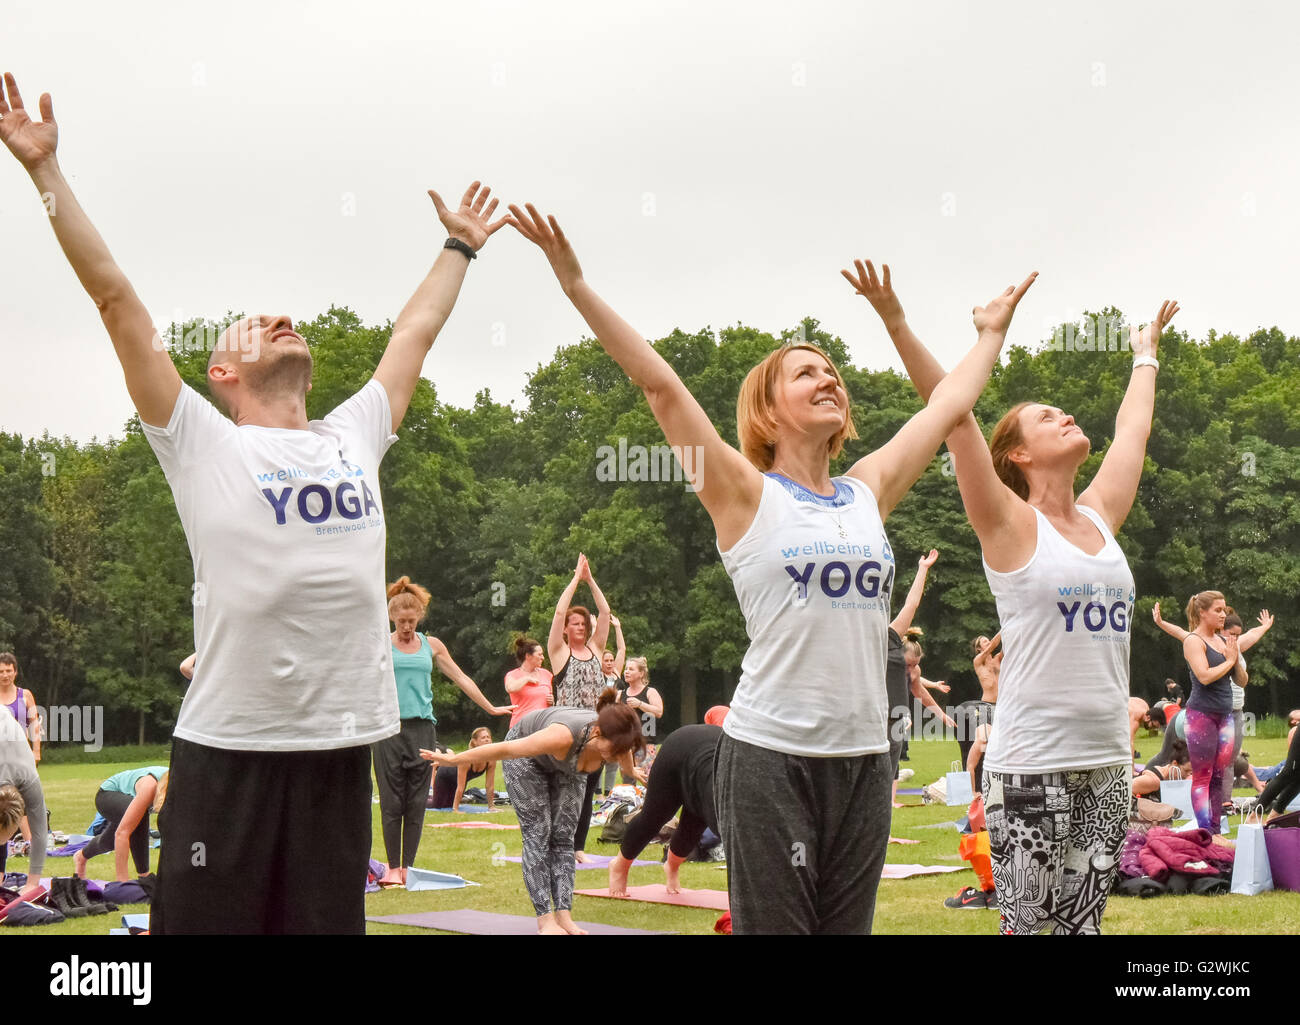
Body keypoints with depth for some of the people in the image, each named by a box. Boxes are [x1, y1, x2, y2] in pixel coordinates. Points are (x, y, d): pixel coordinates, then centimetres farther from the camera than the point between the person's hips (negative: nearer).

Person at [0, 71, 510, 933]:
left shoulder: (355, 438, 15)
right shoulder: (202, 444, 2)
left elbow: (416, 331, 29)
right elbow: (117, 298, 0)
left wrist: (459, 247, 41)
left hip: (342, 742, 4)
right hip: (228, 747, -4)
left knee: (328, 919, 11)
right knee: (209, 917, 0)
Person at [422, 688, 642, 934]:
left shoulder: (617, 740, -31)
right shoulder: (564, 737, -46)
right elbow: (504, 749, -34)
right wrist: (453, 760, -24)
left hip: (568, 764, 5)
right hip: (527, 756, -5)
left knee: (564, 836, -2)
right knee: (538, 835, -11)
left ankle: (564, 916, -5)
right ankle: (545, 919, -12)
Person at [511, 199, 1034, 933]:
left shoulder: (870, 491, 11)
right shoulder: (747, 493, -2)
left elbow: (951, 405, 23)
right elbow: (660, 384, -9)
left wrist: (992, 333, 34)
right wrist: (576, 284, -14)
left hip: (864, 755, 5)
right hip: (771, 754, -5)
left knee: (848, 925, 9)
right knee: (776, 924, -4)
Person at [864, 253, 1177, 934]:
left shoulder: (1100, 517, 12)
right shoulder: (1010, 525, -4)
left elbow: (1132, 429, 25)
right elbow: (952, 416, -10)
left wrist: (1146, 354, 37)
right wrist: (896, 324, -16)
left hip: (1107, 763, 6)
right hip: (1030, 769, -6)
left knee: (1082, 923, 8)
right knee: (1026, 924, -3)